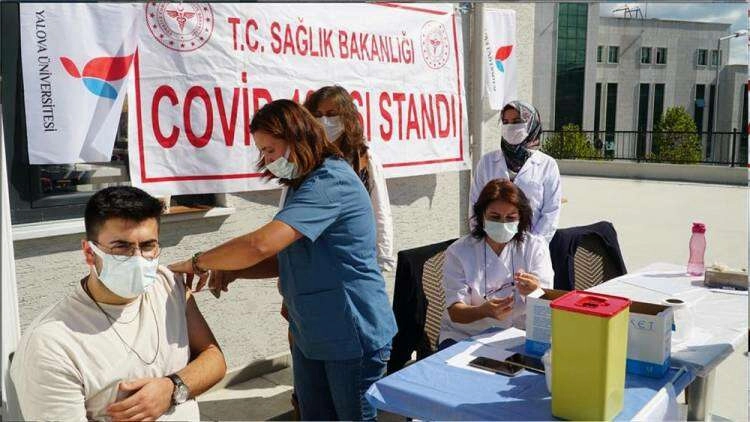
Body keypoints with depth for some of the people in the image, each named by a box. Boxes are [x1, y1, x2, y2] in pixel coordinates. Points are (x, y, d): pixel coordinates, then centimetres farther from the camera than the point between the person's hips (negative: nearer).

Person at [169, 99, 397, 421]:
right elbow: (286, 258, 14)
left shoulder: (331, 181, -21)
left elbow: (261, 244, -30)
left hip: (353, 337, -9)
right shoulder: (302, 185, 12)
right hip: (308, 335, 9)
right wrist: (233, 272, -2)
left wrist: (198, 263, -15)